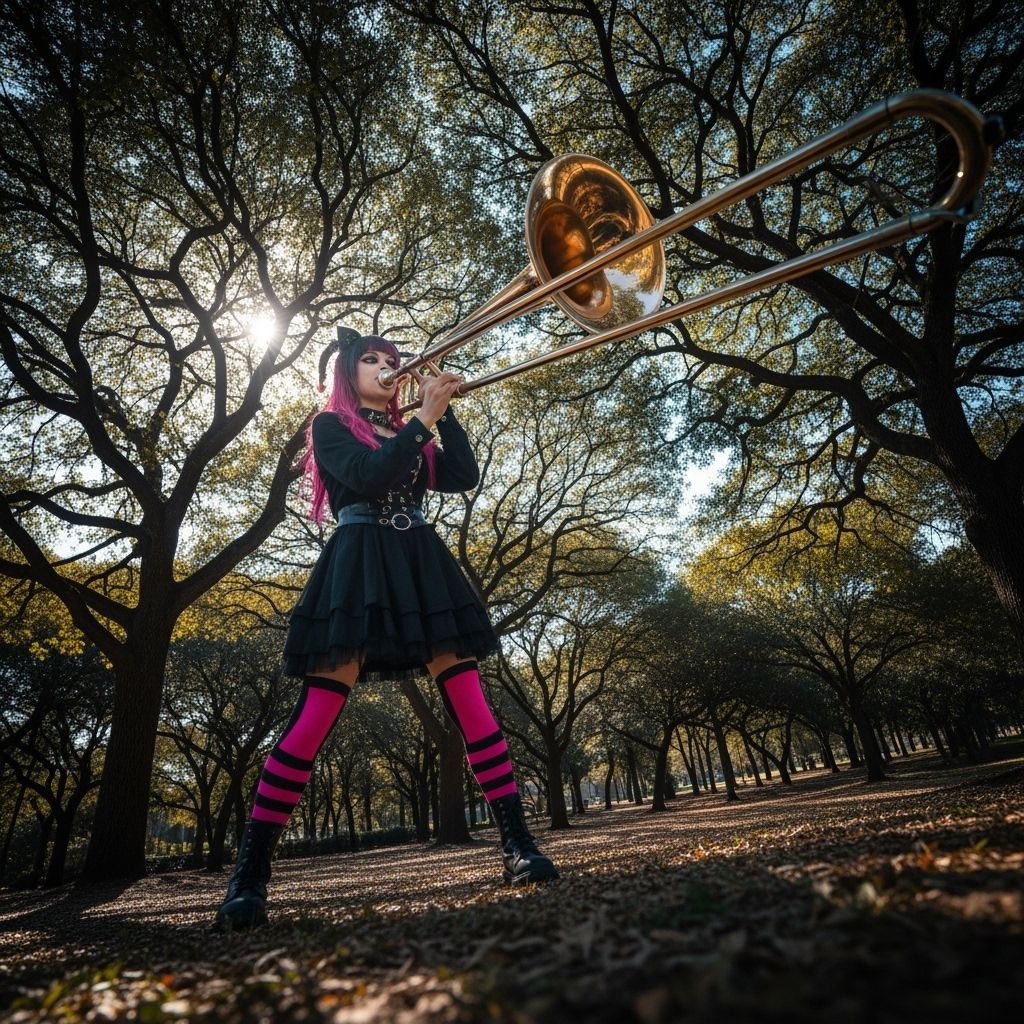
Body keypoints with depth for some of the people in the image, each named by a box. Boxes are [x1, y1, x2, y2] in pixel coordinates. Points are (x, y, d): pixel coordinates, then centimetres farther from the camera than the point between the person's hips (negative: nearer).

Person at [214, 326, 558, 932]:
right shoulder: (331, 426, 9)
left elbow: (465, 478, 9)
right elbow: (370, 477, -11)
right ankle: (250, 877, 0)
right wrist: (425, 418, -9)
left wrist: (445, 411, 4)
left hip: (422, 568, 5)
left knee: (471, 706, -4)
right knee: (315, 718, -9)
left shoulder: (409, 435, 24)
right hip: (359, 569, -5)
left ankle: (519, 845, 2)